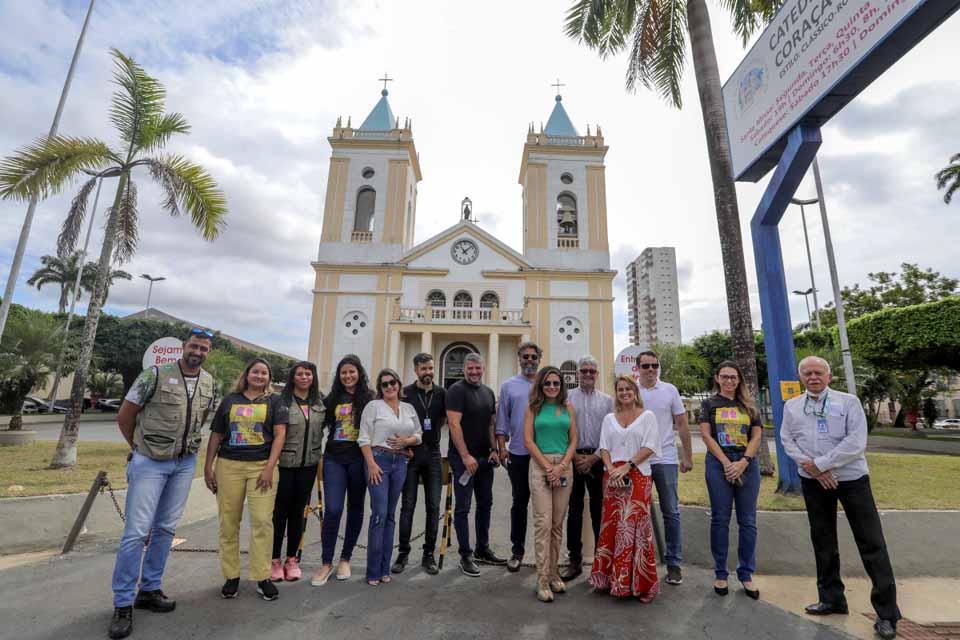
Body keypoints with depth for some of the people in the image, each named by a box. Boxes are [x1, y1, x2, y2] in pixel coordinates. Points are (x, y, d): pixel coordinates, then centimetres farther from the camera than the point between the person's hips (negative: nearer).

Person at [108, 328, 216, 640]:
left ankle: (149, 590, 27)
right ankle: (123, 603, 13)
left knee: (166, 529, 12)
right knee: (137, 531, -2)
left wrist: (188, 447, 9)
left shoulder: (208, 382, 3)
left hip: (185, 463, 4)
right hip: (149, 462, -4)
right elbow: (124, 416, -3)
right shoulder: (155, 375, -12)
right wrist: (141, 447, 6)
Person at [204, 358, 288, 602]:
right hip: (228, 466, 2)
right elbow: (216, 435, 13)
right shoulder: (230, 399, 10)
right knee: (228, 522, 7)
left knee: (262, 521, -5)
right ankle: (232, 576, 22)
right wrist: (208, 467, 7)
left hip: (262, 466, -2)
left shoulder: (275, 401, 5)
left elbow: (279, 434, -2)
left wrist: (269, 467, -10)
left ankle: (263, 577, 8)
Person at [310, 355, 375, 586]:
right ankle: (326, 563, 14)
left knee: (355, 509, 10)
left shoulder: (369, 397, -1)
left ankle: (345, 559, 28)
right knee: (332, 510, -5)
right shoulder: (332, 398, 7)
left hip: (359, 459, -1)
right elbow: (320, 424, 16)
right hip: (334, 459, 1)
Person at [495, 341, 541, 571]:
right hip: (518, 454, 0)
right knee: (520, 502, 10)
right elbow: (502, 420, 5)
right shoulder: (508, 386, 5)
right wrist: (502, 447, -2)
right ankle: (517, 550, 24)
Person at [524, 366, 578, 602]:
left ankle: (553, 572, 23)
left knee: (558, 523, 9)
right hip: (540, 465, -3)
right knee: (543, 522, -4)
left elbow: (573, 440, 6)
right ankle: (543, 580, 5)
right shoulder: (533, 407, 3)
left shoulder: (568, 408, 9)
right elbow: (528, 441, -2)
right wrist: (548, 467, -8)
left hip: (564, 466, 3)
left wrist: (562, 466, -7)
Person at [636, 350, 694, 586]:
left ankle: (674, 563, 21)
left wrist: (688, 456, 4)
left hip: (666, 460, 0)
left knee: (671, 513, 7)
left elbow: (682, 425, 6)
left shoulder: (670, 390, 1)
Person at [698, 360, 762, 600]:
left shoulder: (749, 406, 11)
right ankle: (720, 574, 16)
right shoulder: (709, 404, 5)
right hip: (719, 463, -2)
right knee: (720, 520, 4)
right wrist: (726, 463, -11)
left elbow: (756, 437, 4)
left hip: (747, 464, 2)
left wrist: (742, 462, -10)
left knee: (748, 521, 7)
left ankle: (746, 574, 21)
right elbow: (706, 435, -3)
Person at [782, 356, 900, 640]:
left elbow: (856, 442, -13)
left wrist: (819, 464, -16)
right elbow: (787, 440, 1)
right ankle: (831, 598, 28)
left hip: (851, 478, -3)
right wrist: (813, 470, -11)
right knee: (822, 541, 13)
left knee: (871, 543, 0)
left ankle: (886, 612, 13)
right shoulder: (792, 406, 5)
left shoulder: (848, 401, -4)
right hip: (813, 481, 3)